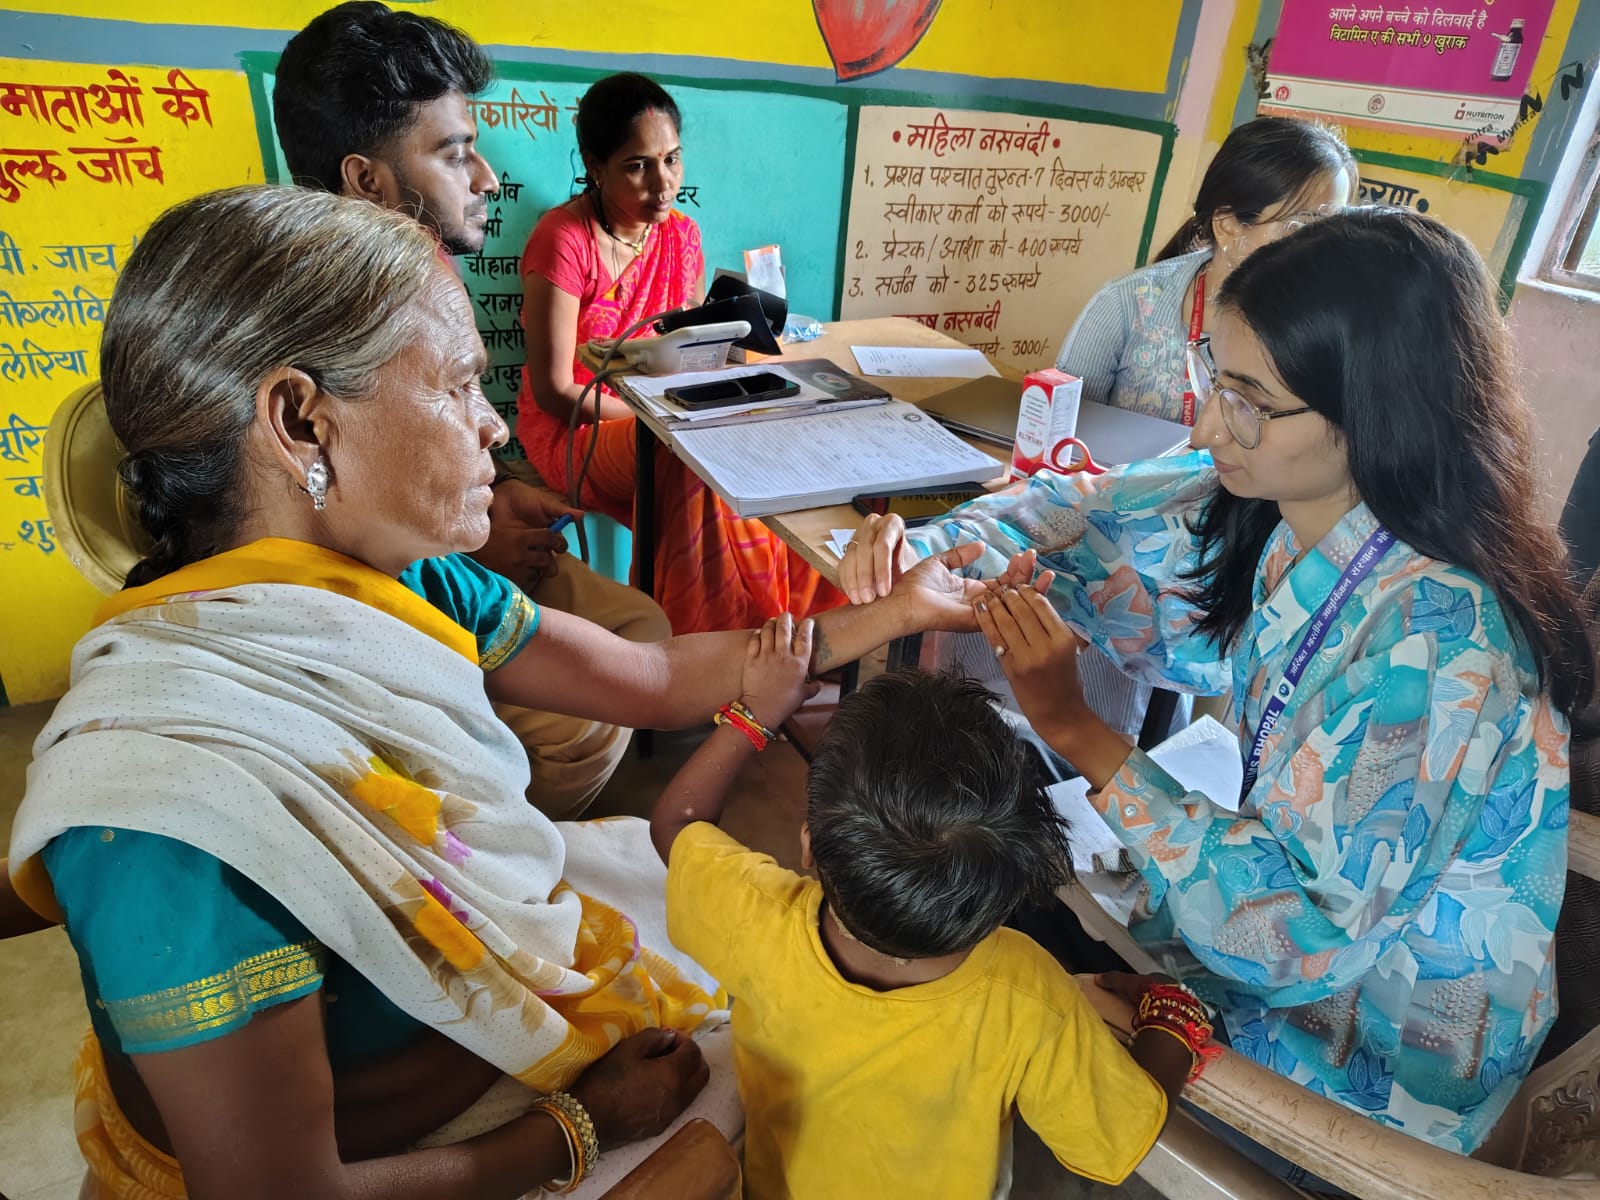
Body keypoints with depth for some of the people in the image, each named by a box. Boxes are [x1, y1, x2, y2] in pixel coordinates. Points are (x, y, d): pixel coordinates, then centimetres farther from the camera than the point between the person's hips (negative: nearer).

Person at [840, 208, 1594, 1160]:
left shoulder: (1437, 640, -34)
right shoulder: (1253, 509, -14)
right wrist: (918, 556, -20)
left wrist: (1074, 728, -34)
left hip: (1381, 1043, -5)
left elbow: (1300, 927, -32)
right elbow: (1083, 511, -3)